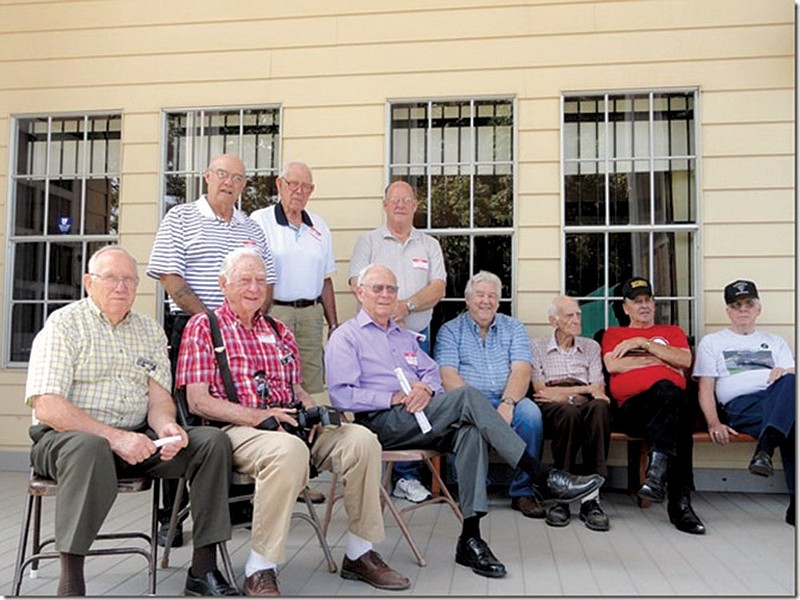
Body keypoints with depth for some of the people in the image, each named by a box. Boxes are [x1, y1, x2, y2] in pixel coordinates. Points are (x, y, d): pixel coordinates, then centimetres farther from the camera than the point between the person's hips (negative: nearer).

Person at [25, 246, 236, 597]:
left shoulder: (150, 331, 14)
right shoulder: (63, 325, -3)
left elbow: (159, 397, 7)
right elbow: (46, 407, -14)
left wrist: (166, 426, -18)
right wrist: (114, 437, -24)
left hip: (135, 441, 5)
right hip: (65, 438, -5)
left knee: (212, 441, -14)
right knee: (90, 448, -40)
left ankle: (202, 571, -11)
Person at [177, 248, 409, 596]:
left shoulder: (278, 331, 24)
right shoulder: (203, 328, 5)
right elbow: (198, 401, -5)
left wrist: (309, 411, 0)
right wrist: (257, 415, -17)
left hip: (289, 426, 6)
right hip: (235, 430, -6)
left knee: (361, 439, -17)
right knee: (289, 450, -38)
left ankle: (359, 554, -3)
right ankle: (259, 571, -25)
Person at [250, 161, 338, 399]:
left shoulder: (319, 227, 16)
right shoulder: (259, 221, 1)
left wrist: (333, 324, 14)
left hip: (311, 315, 5)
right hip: (272, 313, -4)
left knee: (312, 386, 3)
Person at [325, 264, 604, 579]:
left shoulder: (405, 336, 28)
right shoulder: (345, 337, 6)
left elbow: (433, 373, 20)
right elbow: (341, 395, -7)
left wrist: (426, 388, -5)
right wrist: (393, 398, -15)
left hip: (416, 419, 6)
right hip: (380, 423, -6)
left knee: (470, 431, -27)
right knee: (467, 396, -25)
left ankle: (470, 538, -28)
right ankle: (544, 477, -24)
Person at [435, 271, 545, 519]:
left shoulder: (513, 328, 15)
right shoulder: (450, 330, 10)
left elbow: (521, 371, 0)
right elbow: (448, 375, -5)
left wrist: (507, 404, -20)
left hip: (507, 400, 2)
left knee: (530, 413, -30)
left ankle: (523, 491, -16)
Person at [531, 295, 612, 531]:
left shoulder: (591, 346, 24)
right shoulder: (537, 347, 15)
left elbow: (599, 389, 11)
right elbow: (540, 390, 2)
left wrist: (560, 392, -4)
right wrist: (585, 390, -2)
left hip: (585, 402, 2)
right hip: (552, 406, -2)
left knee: (599, 406, -36)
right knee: (569, 412, -39)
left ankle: (591, 498, -38)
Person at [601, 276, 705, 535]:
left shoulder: (672, 331, 33)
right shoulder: (613, 334, 28)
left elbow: (685, 360, 9)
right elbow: (612, 365, 4)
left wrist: (644, 343, 4)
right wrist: (659, 359, 6)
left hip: (672, 402, 2)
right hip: (632, 407, -2)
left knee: (668, 390, -39)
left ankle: (658, 467, -43)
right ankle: (680, 501, -41)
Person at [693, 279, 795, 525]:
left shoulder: (775, 342, 32)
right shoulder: (712, 342, 22)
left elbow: (791, 376, 17)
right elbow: (705, 389, 10)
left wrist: (786, 373, -11)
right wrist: (714, 423, -9)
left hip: (777, 401, 3)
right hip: (738, 406, -2)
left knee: (789, 383, -36)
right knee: (790, 427, -35)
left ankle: (765, 448, -45)